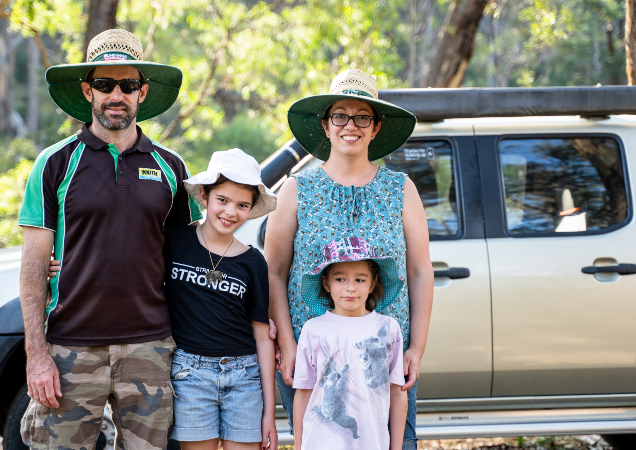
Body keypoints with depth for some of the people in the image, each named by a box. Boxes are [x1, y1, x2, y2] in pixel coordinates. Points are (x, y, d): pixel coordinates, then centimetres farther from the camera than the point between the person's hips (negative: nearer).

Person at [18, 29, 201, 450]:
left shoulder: (170, 166, 9)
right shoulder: (56, 163, 1)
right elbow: (34, 262, -1)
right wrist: (36, 354, -8)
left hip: (150, 348, 2)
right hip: (72, 348, -2)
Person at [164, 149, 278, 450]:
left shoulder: (252, 263, 5)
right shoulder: (174, 242, 1)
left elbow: (262, 336, 6)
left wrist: (269, 410, 4)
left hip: (245, 376, 1)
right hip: (190, 373, -1)